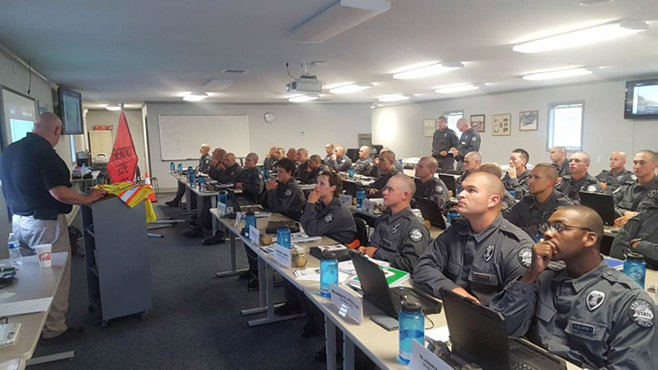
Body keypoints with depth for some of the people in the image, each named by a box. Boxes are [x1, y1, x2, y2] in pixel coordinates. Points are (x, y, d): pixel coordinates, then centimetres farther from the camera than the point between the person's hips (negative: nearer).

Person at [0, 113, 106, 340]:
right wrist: (88, 198, -11)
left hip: (19, 221, 9)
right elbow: (59, 193, -25)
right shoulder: (44, 153, -21)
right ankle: (54, 328, 14)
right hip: (44, 224, -9)